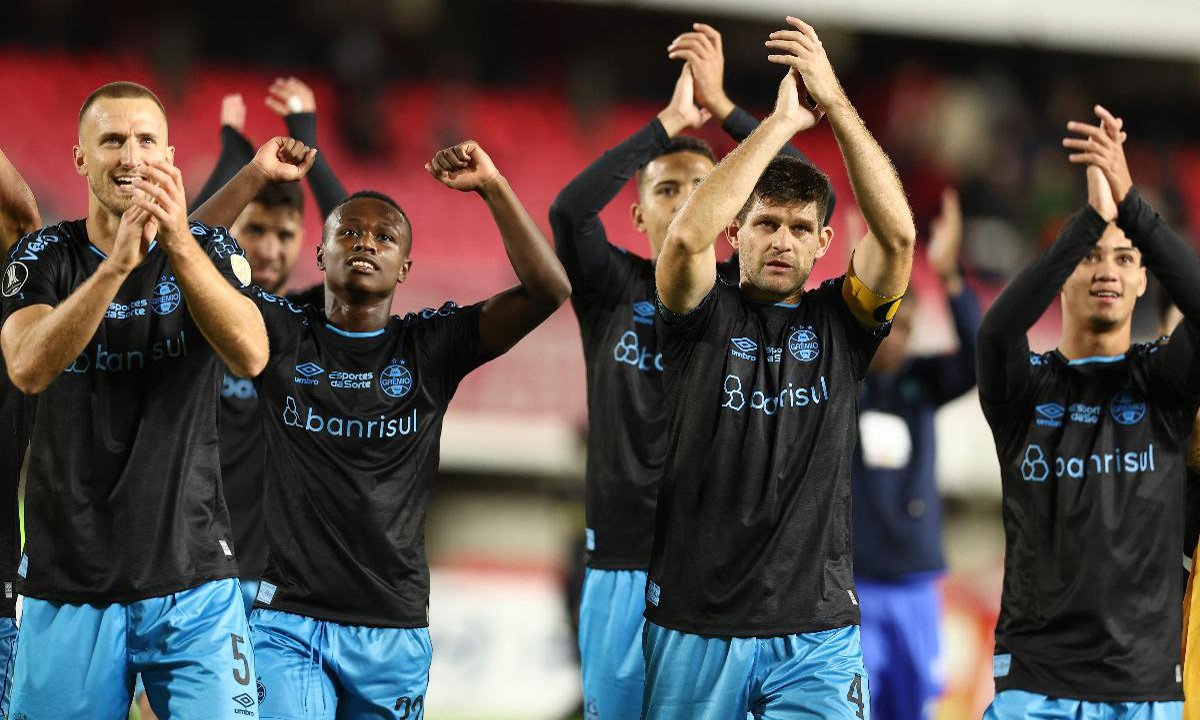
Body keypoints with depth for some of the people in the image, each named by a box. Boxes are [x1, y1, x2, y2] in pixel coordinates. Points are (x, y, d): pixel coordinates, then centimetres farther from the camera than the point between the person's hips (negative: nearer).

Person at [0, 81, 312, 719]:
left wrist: (178, 244, -29)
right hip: (68, 582, 0)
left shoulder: (207, 251, 4)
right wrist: (116, 263, -31)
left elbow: (250, 356, -16)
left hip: (193, 577, 0)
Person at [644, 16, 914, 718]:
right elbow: (688, 237, -18)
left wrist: (834, 102, -15)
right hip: (696, 626, -1)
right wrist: (782, 121, -16)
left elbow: (897, 233, -9)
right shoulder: (705, 317, 3)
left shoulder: (840, 321, 8)